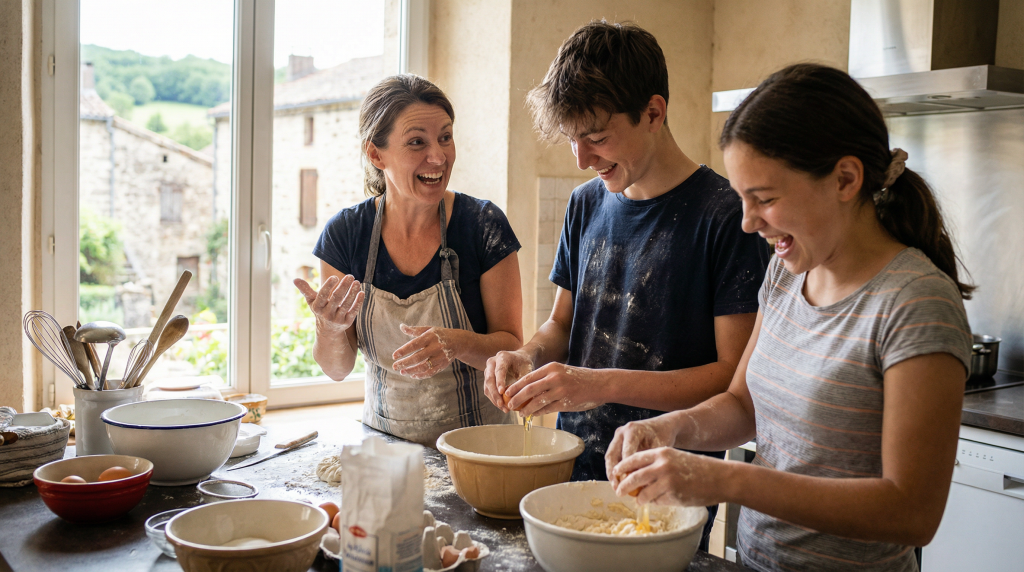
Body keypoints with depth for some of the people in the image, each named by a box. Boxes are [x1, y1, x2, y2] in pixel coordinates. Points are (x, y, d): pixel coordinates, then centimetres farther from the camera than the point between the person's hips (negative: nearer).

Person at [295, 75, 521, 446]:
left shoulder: (483, 224, -9)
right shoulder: (345, 233, -4)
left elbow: (511, 346, -4)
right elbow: (337, 368, 1)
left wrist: (458, 344, -24)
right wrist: (330, 328, -20)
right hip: (383, 440, 2)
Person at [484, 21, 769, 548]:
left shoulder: (724, 216, -15)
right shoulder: (586, 204, 5)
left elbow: (737, 375, -17)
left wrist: (601, 384, -24)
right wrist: (528, 356, -7)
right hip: (571, 470, 6)